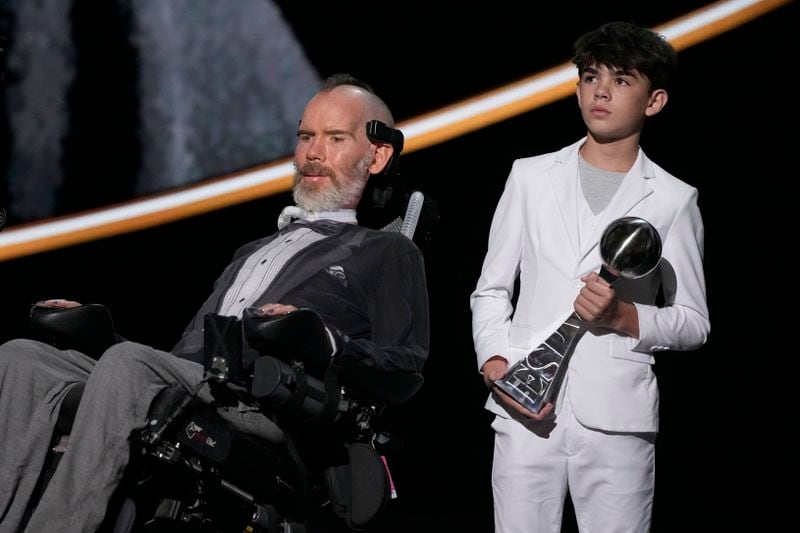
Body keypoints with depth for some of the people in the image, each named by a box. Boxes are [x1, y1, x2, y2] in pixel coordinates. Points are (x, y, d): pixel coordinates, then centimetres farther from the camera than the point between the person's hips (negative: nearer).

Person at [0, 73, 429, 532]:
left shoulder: (387, 253, 18)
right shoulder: (253, 252, 39)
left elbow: (407, 362, 1)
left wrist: (325, 340, -16)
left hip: (266, 406, -7)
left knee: (126, 363, -34)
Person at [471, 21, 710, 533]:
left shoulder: (673, 199, 7)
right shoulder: (531, 177, 12)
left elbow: (694, 323, 9)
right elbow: (491, 290, 13)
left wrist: (624, 316, -10)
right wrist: (496, 365, -5)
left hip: (617, 416, -1)